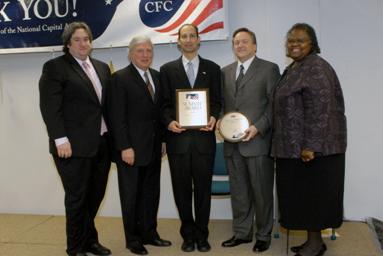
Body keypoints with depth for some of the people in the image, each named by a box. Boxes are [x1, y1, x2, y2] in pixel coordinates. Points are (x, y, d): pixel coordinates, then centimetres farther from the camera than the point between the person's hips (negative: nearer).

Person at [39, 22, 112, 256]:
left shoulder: (102, 68, 15)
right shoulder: (55, 67, -2)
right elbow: (50, 107, -10)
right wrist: (60, 139, -17)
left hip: (101, 143, 6)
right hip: (74, 144, -5)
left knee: (95, 195, 12)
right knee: (77, 198, 5)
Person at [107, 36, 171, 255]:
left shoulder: (157, 76, 11)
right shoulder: (120, 78, -7)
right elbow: (117, 116, -12)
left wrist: (163, 139, 9)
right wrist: (124, 147, -16)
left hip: (153, 147, 6)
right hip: (131, 148, -5)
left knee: (151, 193, 12)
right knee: (131, 195, 7)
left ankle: (149, 233, 26)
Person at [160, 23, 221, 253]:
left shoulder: (212, 68, 10)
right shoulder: (167, 69, 10)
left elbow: (217, 101, 8)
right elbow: (164, 103, 6)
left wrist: (213, 117, -12)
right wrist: (169, 121, -13)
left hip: (203, 137, 0)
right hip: (178, 137, 0)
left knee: (203, 189, 6)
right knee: (182, 189, 7)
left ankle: (202, 235, 21)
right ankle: (188, 234, 22)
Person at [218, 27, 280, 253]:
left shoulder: (269, 69, 2)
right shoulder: (226, 72, 17)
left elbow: (274, 104, -4)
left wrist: (258, 128, -15)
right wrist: (220, 120, 0)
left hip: (258, 141, -4)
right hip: (232, 143, 5)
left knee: (262, 192, 4)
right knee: (238, 192, 11)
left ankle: (264, 235, 20)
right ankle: (241, 233, 25)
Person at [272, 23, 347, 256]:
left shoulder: (316, 67, -13)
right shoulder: (293, 69, 16)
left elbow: (320, 109, -21)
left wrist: (311, 146, -24)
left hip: (312, 147, -9)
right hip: (295, 146, 9)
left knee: (313, 193, 1)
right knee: (304, 193, 13)